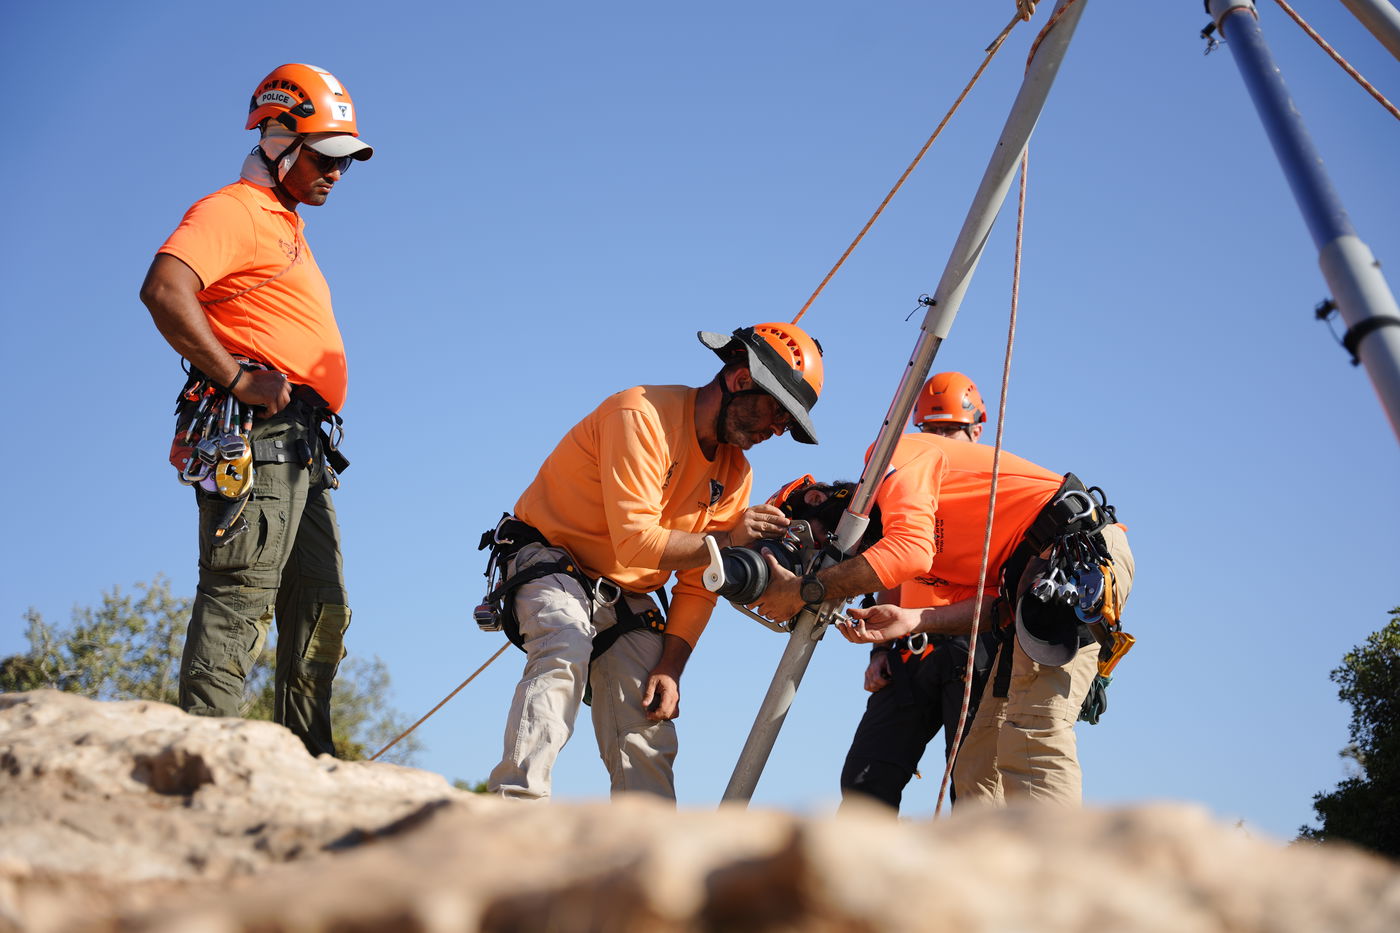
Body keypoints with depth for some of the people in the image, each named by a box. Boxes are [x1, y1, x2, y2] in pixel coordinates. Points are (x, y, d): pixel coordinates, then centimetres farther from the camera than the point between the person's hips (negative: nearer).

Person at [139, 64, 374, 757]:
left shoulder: (287, 227, 28)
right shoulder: (235, 211, -3)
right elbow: (164, 290, -21)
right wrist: (238, 378, -21)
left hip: (300, 446, 10)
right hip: (258, 435, -10)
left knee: (320, 610, 9)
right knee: (240, 599, -14)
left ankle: (306, 760, 14)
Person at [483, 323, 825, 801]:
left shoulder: (735, 474, 2)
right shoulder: (642, 416, -21)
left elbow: (697, 586, 1)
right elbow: (635, 542, -27)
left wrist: (670, 666, -10)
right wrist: (726, 539, -25)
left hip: (625, 599, 7)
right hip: (549, 562, -7)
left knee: (648, 738, -4)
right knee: (566, 651, -35)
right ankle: (516, 807, -39)